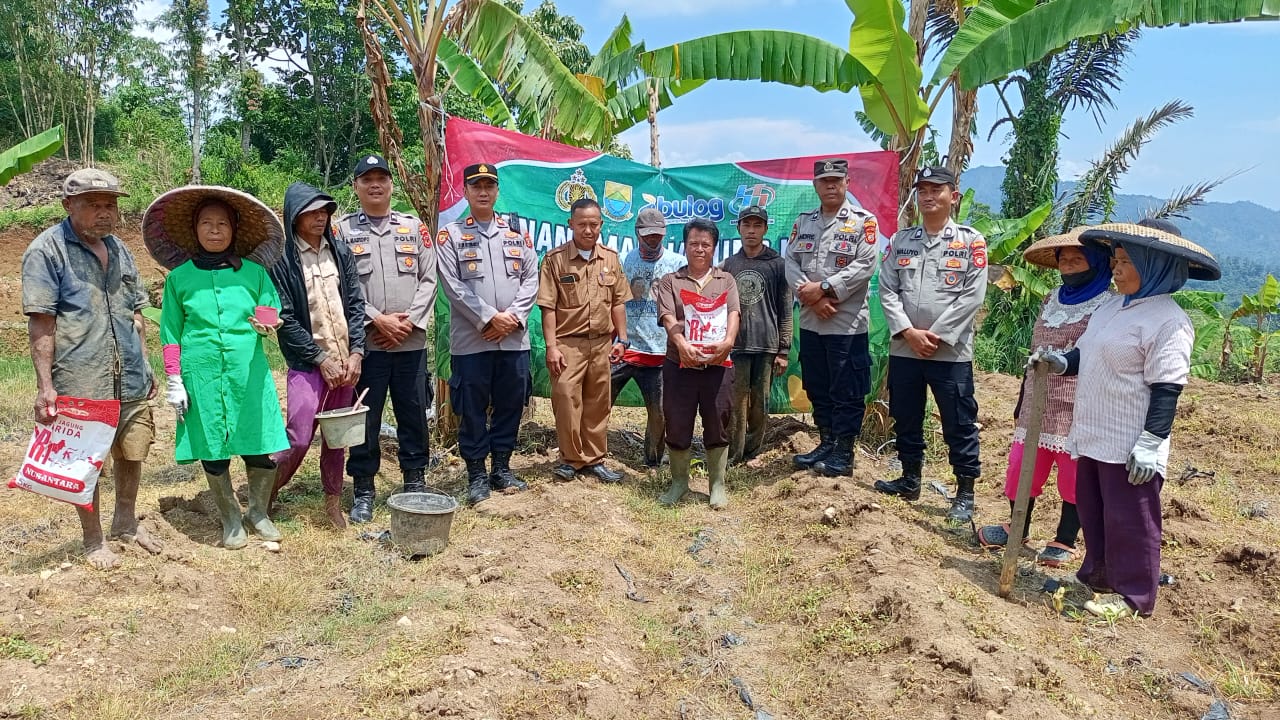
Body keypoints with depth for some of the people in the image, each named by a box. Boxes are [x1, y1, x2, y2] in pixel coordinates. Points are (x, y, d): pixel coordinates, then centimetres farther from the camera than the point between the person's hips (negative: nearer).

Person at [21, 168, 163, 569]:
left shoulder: (119, 249, 12)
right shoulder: (47, 251, -6)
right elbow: (40, 323, -11)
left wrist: (144, 366, 18)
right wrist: (45, 385, -15)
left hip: (130, 380, 6)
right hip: (79, 385, -6)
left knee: (132, 452, 16)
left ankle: (126, 522, 36)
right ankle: (93, 540, 23)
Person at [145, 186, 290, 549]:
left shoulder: (253, 271, 6)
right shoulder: (179, 277, 5)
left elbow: (273, 310, 9)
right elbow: (171, 333, 7)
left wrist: (267, 321, -15)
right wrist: (174, 381, 3)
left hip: (249, 373, 0)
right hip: (202, 375, 0)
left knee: (262, 447, 0)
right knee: (213, 451, 7)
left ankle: (258, 512, 24)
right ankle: (231, 520, 26)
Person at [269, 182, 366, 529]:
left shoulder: (339, 252, 7)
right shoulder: (282, 259, -5)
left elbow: (355, 303, 6)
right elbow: (286, 319, -8)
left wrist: (356, 353, -4)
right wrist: (321, 360, -11)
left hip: (345, 361, 4)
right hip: (308, 364, -4)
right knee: (298, 438, -6)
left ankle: (333, 501, 24)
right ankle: (265, 497, 15)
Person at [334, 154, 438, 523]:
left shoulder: (414, 226, 10)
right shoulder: (343, 229, 4)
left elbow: (429, 279, 4)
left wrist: (408, 322, -7)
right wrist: (378, 320, -12)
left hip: (411, 341, 2)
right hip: (365, 341, -2)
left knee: (413, 413, 9)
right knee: (365, 417, 4)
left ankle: (415, 481, 22)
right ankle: (363, 489, 16)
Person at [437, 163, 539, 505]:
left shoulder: (517, 235, 12)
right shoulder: (450, 235, 2)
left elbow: (531, 279, 6)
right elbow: (453, 285, -7)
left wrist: (513, 317, -9)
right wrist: (489, 318, -13)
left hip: (514, 338, 3)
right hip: (471, 340, -3)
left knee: (510, 405, 10)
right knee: (472, 409, 3)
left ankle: (502, 467, 24)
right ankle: (477, 474, 15)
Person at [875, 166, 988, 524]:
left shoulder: (971, 241, -1)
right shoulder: (900, 239, 9)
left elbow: (972, 296, -8)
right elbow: (887, 290, 2)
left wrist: (936, 335, -14)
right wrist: (909, 332, -10)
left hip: (951, 351, -4)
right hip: (903, 349, 4)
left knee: (959, 424, 3)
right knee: (905, 419, 15)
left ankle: (965, 494, 15)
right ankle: (910, 480, 31)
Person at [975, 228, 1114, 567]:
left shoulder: (1108, 306, -7)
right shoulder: (1052, 300, 13)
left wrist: (1063, 360, -30)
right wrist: (1021, 404, 20)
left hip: (1078, 411, -6)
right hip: (1038, 405, 6)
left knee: (1073, 476, 5)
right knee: (1020, 469, 9)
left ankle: (1065, 541, 20)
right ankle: (1018, 528, 28)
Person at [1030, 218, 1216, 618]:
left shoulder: (1168, 321, -16)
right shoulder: (1113, 305, 11)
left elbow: (1166, 389, -20)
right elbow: (1088, 354, 22)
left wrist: (1151, 443, -22)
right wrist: (1061, 361, 2)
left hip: (1129, 445, -9)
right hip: (1094, 435, 9)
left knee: (1128, 520, 3)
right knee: (1091, 509, 19)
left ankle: (1133, 595, 17)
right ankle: (1098, 574, 35)